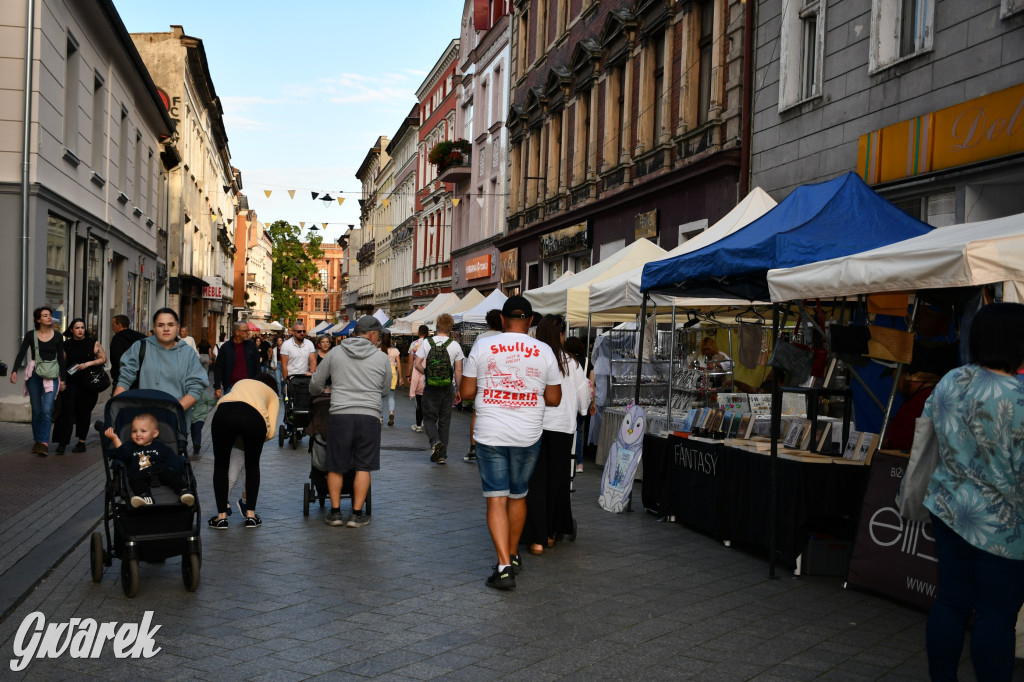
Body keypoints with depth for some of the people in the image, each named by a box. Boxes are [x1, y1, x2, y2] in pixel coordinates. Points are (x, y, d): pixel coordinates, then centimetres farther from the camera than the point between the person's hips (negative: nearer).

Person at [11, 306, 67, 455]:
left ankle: (44, 442, -15)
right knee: (36, 410, 6)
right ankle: (37, 441, 17)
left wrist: (63, 379, 7)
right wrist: (14, 371, -16)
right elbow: (21, 354, -2)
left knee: (47, 410, -13)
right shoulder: (31, 335, 1)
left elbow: (61, 358, 7)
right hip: (34, 374, 1)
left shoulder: (57, 337, 3)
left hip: (52, 375, -1)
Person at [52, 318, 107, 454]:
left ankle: (81, 442, 13)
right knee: (66, 410, -10)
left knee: (83, 412, 4)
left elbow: (103, 359, 1)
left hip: (88, 382, -1)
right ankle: (62, 443, -10)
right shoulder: (66, 345, 7)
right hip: (71, 382, 1)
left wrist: (88, 364, -12)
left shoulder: (93, 343, 1)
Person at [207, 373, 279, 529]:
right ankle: (251, 515, 25)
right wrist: (256, 439, 38)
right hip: (253, 417, -1)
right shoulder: (272, 394, 32)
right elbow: (270, 432, 19)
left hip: (224, 412, 1)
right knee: (252, 466, 24)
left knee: (220, 465, 21)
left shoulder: (241, 382, 43)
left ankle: (222, 517, 21)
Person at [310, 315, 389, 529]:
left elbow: (316, 384, 15)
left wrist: (316, 394, 37)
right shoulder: (382, 358, 6)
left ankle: (335, 512, 16)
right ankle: (357, 514, 9)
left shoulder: (335, 353, 8)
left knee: (335, 467, 12)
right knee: (363, 467, 7)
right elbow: (385, 391, 17)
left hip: (339, 415, 1)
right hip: (369, 417, -1)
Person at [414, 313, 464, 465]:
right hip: (447, 389, 1)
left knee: (429, 418, 11)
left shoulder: (426, 343, -3)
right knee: (444, 421, 9)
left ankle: (435, 441, -16)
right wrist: (458, 390, 5)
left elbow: (417, 364, -5)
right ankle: (442, 455, 12)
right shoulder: (455, 346, -4)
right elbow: (458, 371, -3)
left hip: (430, 388, -1)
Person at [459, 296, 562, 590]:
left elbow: (466, 392, -1)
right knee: (518, 496, 18)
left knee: (496, 499, 0)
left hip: (490, 435, -2)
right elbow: (554, 398, 2)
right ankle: (512, 556, 33)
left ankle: (504, 566, -10)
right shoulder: (544, 352, -2)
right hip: (528, 436, 2)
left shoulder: (483, 347, -3)